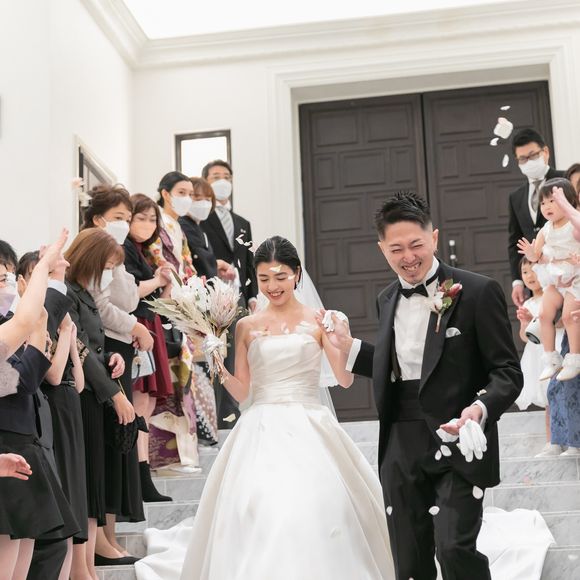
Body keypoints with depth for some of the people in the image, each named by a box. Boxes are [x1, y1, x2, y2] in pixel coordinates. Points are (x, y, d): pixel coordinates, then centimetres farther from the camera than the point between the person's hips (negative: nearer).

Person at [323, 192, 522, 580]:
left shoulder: (477, 292, -7)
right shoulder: (387, 300, 11)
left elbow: (507, 371, -9)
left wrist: (482, 408, -26)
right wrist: (350, 348, 12)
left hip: (459, 444, -5)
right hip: (401, 450, 5)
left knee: (455, 549, -17)